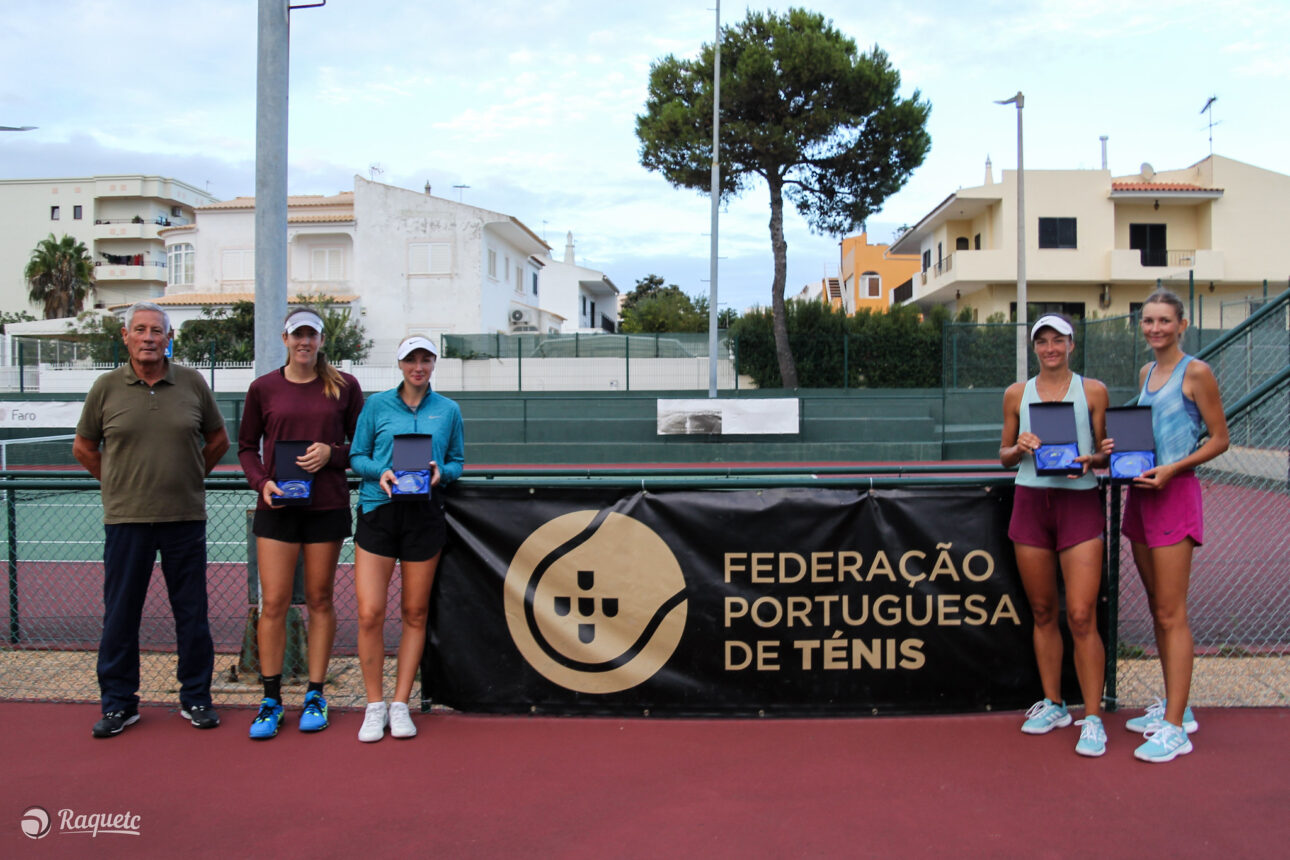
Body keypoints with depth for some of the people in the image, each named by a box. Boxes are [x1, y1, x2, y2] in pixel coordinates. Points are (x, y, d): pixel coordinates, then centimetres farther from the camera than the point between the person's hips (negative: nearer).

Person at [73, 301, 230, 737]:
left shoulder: (192, 383, 3)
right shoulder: (106, 387, 2)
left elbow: (218, 440, 14)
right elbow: (83, 447, 13)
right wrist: (119, 483, 9)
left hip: (186, 517, 0)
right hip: (125, 519, 0)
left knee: (192, 612, 6)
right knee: (120, 613, 6)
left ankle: (195, 698, 19)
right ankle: (118, 702, 20)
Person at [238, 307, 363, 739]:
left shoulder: (344, 386, 3)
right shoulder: (263, 388, 4)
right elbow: (247, 445, 11)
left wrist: (332, 453, -11)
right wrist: (261, 481, -6)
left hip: (328, 506, 0)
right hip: (277, 506, 0)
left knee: (319, 601, 7)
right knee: (273, 603, -2)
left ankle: (315, 695, 18)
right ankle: (271, 699, 12)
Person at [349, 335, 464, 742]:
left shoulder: (448, 410, 9)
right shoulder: (377, 405, 7)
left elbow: (457, 462, 14)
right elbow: (356, 456, 8)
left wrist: (441, 472, -8)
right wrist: (380, 472, -12)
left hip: (424, 516, 1)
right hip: (378, 512, -1)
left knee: (415, 613, 5)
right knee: (370, 613, -7)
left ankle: (400, 705, 17)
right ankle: (374, 706, 10)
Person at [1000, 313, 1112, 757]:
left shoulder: (1092, 391, 3)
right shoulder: (1017, 393, 9)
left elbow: (1106, 451, 6)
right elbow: (1004, 456, 14)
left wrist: (1091, 459, -15)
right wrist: (1019, 448, -8)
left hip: (1079, 502, -3)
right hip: (1030, 503, 3)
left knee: (1081, 616, -7)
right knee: (1042, 612, 10)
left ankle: (1092, 718, 4)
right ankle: (1052, 704, 24)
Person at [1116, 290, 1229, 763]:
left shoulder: (1195, 372, -8)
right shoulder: (1147, 373, 15)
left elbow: (1220, 439, -7)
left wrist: (1173, 468, -19)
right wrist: (1120, 448, 6)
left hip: (1175, 494, -8)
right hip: (1140, 492, 8)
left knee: (1171, 613, -7)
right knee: (1158, 610, 14)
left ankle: (1175, 729, -2)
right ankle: (1176, 706, 25)